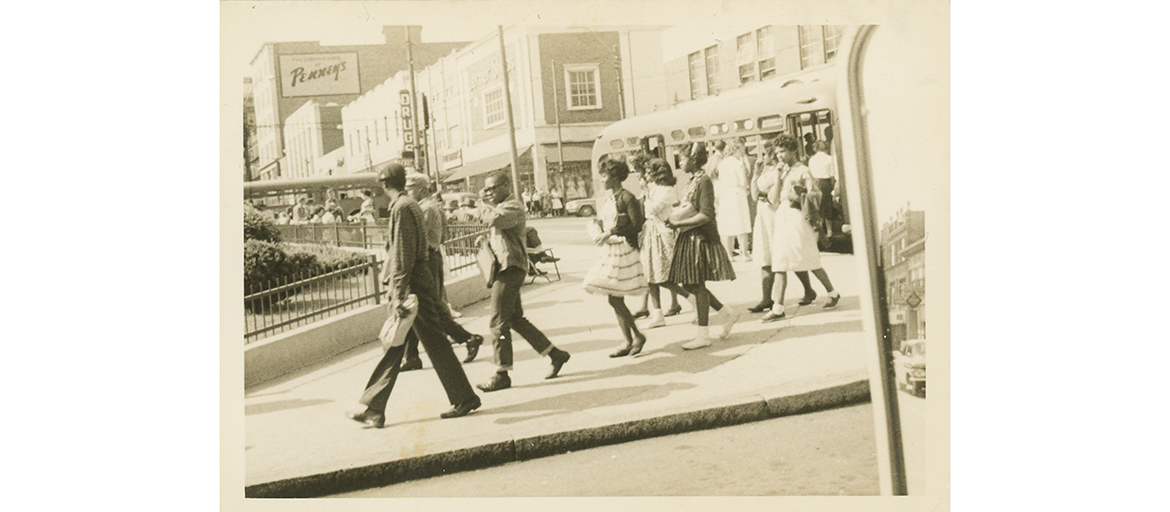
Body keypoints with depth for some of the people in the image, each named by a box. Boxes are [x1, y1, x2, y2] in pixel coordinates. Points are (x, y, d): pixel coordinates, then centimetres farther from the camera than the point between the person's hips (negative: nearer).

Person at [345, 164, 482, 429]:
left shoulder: (402, 208, -14)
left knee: (434, 344, -2)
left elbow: (402, 255, -19)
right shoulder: (410, 205, 16)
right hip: (417, 283, 10)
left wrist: (400, 295, -20)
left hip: (411, 285, -10)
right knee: (393, 349, 9)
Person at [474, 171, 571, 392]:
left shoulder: (513, 207, -12)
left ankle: (502, 374, -2)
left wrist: (484, 204, -12)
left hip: (510, 268, -11)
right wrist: (483, 201, 10)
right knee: (516, 320, 14)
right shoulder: (500, 206, 19)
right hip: (503, 269, 11)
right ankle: (555, 354, 21)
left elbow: (493, 219, -28)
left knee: (499, 322, -8)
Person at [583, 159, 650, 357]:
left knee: (615, 299, -10)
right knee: (615, 300, 8)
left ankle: (638, 336, 3)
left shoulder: (627, 198, -12)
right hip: (609, 251, 9)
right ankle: (629, 342, 15)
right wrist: (598, 232, -1)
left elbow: (637, 225, -16)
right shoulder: (606, 197, 13)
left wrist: (611, 233, -19)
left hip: (623, 250, -9)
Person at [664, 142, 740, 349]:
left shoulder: (703, 181, -14)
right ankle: (727, 314, 21)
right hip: (689, 238, 9)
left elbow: (705, 215, -21)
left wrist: (679, 223, -20)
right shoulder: (693, 181, 14)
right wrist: (674, 217, 2)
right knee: (689, 284, 10)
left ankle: (703, 335, 4)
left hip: (701, 237, -9)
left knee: (697, 285, -4)